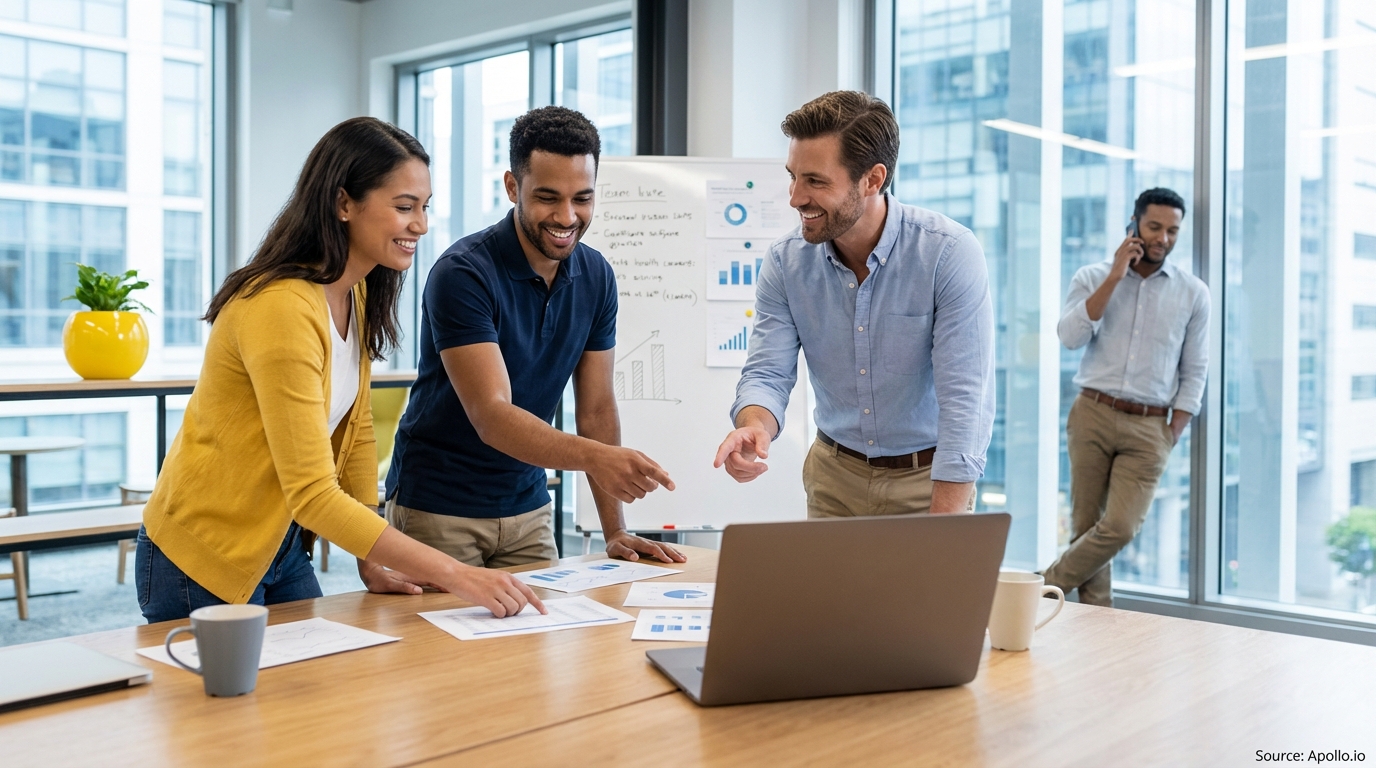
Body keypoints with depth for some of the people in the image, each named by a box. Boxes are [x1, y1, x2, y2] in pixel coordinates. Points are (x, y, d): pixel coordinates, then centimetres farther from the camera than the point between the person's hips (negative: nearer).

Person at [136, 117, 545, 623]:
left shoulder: (357, 295, 1)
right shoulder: (282, 308, -28)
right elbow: (313, 494, -31)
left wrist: (373, 563, 1)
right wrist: (453, 575, -31)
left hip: (282, 547, 8)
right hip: (201, 561, -8)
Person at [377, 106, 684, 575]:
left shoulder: (596, 277, -2)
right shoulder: (462, 274, -21)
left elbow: (596, 408, 2)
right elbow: (491, 417, -29)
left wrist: (615, 531, -4)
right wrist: (594, 457, -44)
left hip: (528, 506, 5)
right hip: (437, 506, -5)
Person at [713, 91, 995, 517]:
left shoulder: (950, 254, -19)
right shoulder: (786, 260, -7)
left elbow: (964, 401, -23)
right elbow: (767, 372, -6)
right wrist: (754, 427, -31)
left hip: (928, 478, -3)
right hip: (835, 476, 3)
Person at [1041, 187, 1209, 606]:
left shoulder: (1193, 293, 6)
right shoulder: (1093, 277, 6)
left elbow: (1194, 371, 8)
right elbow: (1070, 337, -10)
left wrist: (1172, 436, 1)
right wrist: (1115, 277, -11)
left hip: (1148, 427, 0)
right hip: (1093, 415, 0)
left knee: (1119, 528, -11)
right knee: (1086, 526, 1)